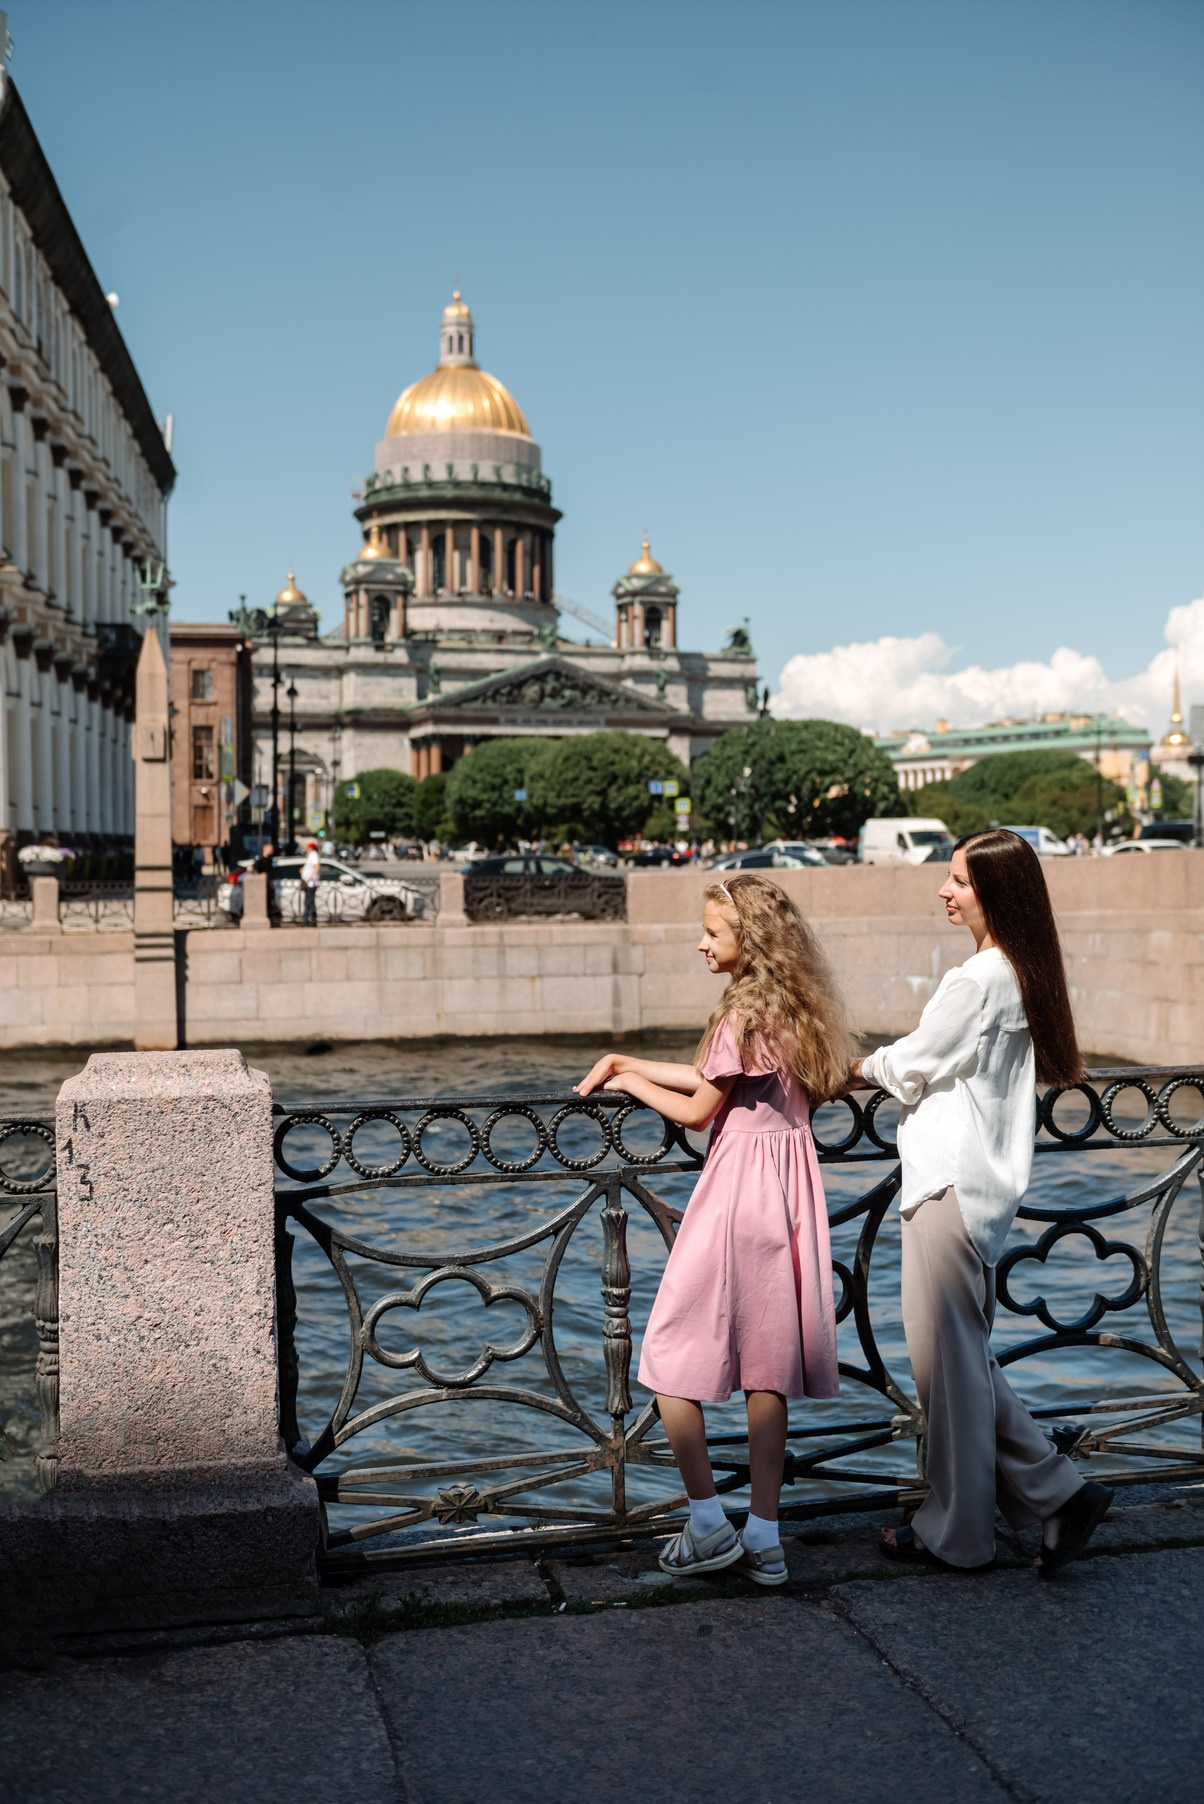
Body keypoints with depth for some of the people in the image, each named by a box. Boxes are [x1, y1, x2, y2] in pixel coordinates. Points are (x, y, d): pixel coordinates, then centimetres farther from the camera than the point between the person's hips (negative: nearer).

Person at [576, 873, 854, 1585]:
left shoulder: (744, 1014, -16)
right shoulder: (797, 1006, 9)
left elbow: (699, 1110, -7)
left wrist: (632, 1083, 9)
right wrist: (625, 1061, 20)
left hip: (740, 1186, -8)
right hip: (791, 1186, 8)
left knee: (673, 1353, 3)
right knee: (768, 1361, 11)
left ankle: (710, 1526, 6)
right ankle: (765, 1538, 15)